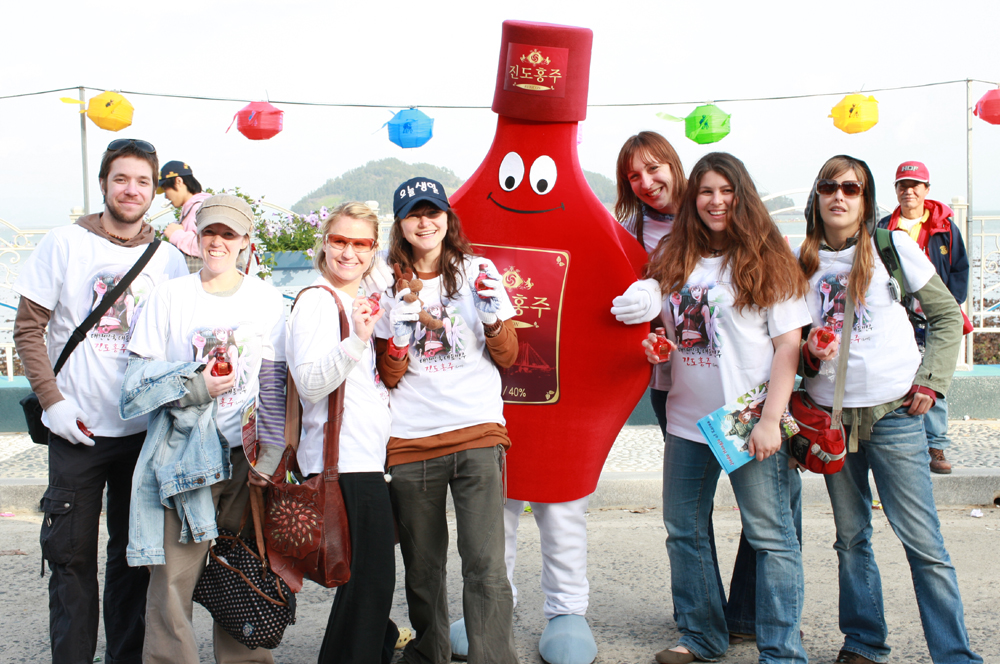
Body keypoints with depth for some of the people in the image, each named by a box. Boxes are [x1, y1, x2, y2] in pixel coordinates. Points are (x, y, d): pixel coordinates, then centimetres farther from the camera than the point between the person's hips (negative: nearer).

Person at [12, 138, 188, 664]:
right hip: (78, 427, -2)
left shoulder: (168, 258, 5)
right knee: (72, 555, 3)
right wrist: (52, 400, -10)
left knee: (134, 553, 11)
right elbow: (28, 328, -1)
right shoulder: (64, 244, 0)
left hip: (146, 428, 2)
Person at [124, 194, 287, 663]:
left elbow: (274, 383, 5)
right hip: (183, 458, -1)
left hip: (246, 455, 1)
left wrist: (270, 455, -1)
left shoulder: (266, 300, 6)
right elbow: (140, 377, 1)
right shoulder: (169, 296, 3)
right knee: (172, 576, -5)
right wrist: (196, 388, -16)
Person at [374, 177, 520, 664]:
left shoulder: (477, 271, 8)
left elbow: (507, 357, 8)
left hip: (477, 432, -1)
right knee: (422, 566, 10)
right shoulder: (390, 285, 8)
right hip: (410, 441, 1)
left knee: (485, 568, -11)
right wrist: (400, 331, -11)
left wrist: (491, 313, -9)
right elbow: (389, 377, 7)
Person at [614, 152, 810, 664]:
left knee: (771, 535, 0)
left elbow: (788, 344, -9)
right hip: (686, 419, 6)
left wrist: (770, 419, -15)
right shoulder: (675, 261, 9)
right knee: (683, 530, 13)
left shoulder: (767, 260, -5)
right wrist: (651, 343, -4)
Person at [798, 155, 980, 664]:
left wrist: (929, 381, -5)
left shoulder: (894, 247, -2)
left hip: (892, 412, -3)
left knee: (922, 541, -4)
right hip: (830, 416, 3)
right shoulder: (800, 260, 4)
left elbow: (947, 316, 5)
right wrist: (808, 352, -10)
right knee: (851, 537, 11)